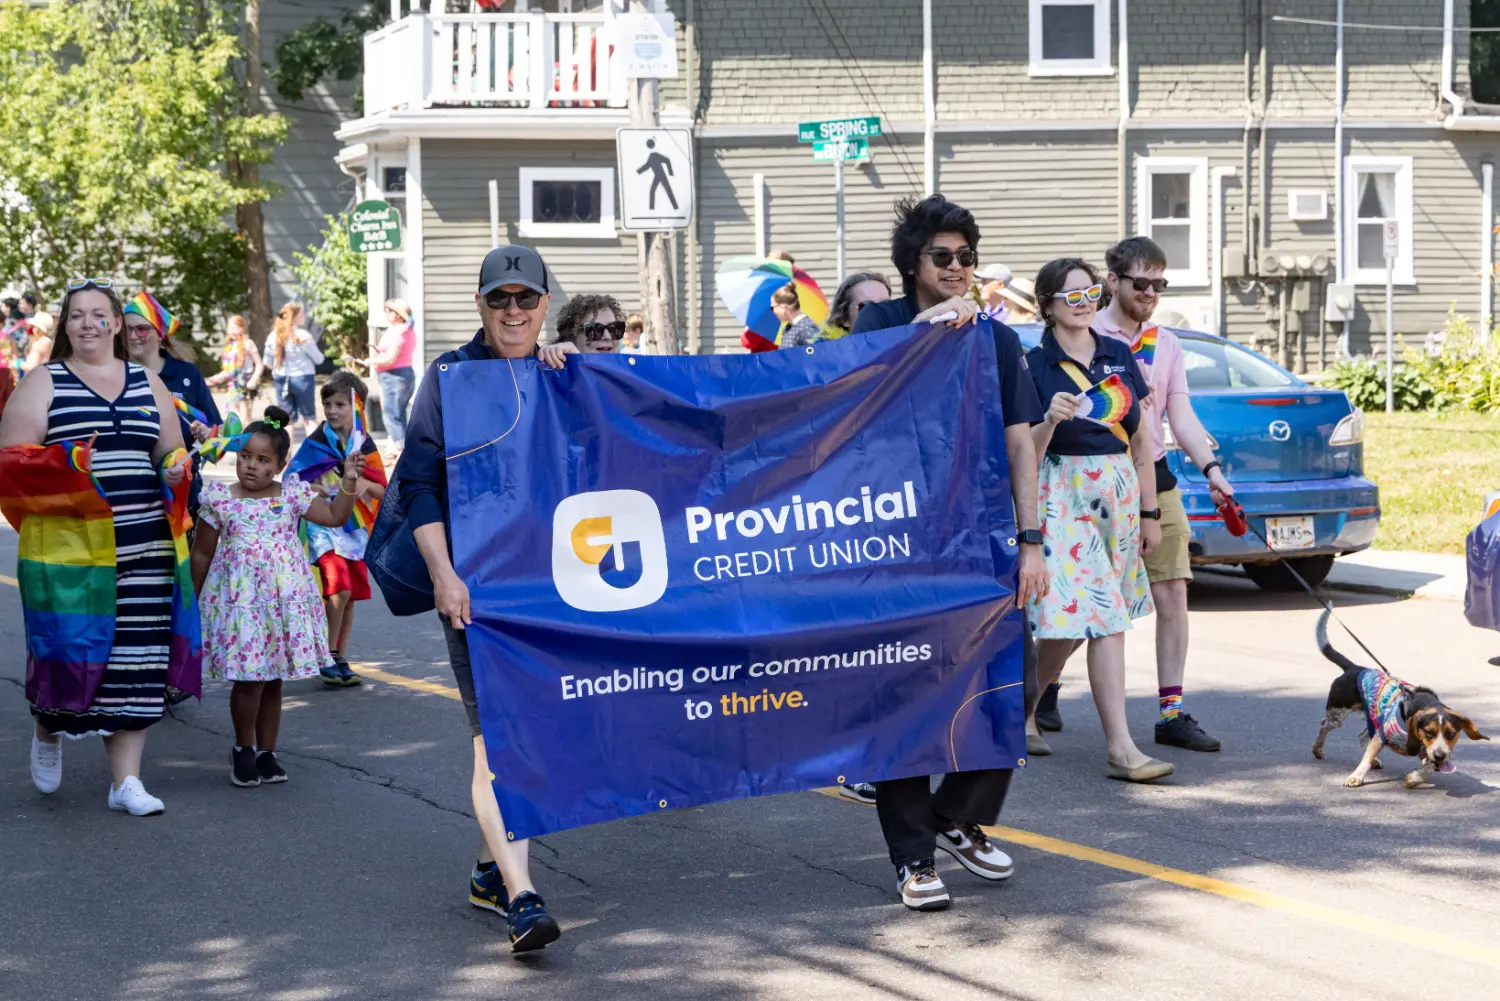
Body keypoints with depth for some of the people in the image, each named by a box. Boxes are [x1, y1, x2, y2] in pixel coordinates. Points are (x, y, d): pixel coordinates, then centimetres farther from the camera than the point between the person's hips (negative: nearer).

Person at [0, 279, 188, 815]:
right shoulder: (43, 383, 4)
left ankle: (126, 780, 6)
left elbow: (172, 452, 21)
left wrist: (176, 471, -2)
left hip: (142, 545, 3)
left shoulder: (148, 383, 15)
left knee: (134, 657, 1)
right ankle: (48, 733, 31)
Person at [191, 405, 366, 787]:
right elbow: (202, 553, 6)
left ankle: (266, 752, 22)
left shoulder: (293, 495, 3)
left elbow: (334, 516, 1)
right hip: (240, 598, -2)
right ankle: (243, 748, 12)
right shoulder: (221, 500, -1)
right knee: (249, 677, -8)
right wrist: (200, 597, 7)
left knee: (273, 679, 10)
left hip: (284, 598, 3)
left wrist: (348, 482, -10)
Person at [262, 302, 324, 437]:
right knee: (309, 418, 7)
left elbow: (267, 362, 6)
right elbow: (319, 359, -5)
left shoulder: (273, 336, 0)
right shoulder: (303, 336, -14)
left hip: (281, 380, 4)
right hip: (302, 379, -4)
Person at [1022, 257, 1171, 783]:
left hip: (1119, 496, 5)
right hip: (1064, 497, -5)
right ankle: (1121, 748, -11)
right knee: (1105, 619, -12)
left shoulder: (1119, 355, 10)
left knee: (1071, 620, 7)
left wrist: (1149, 512, 12)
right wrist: (1050, 420, -26)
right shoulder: (1035, 364, -5)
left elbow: (1140, 439, 14)